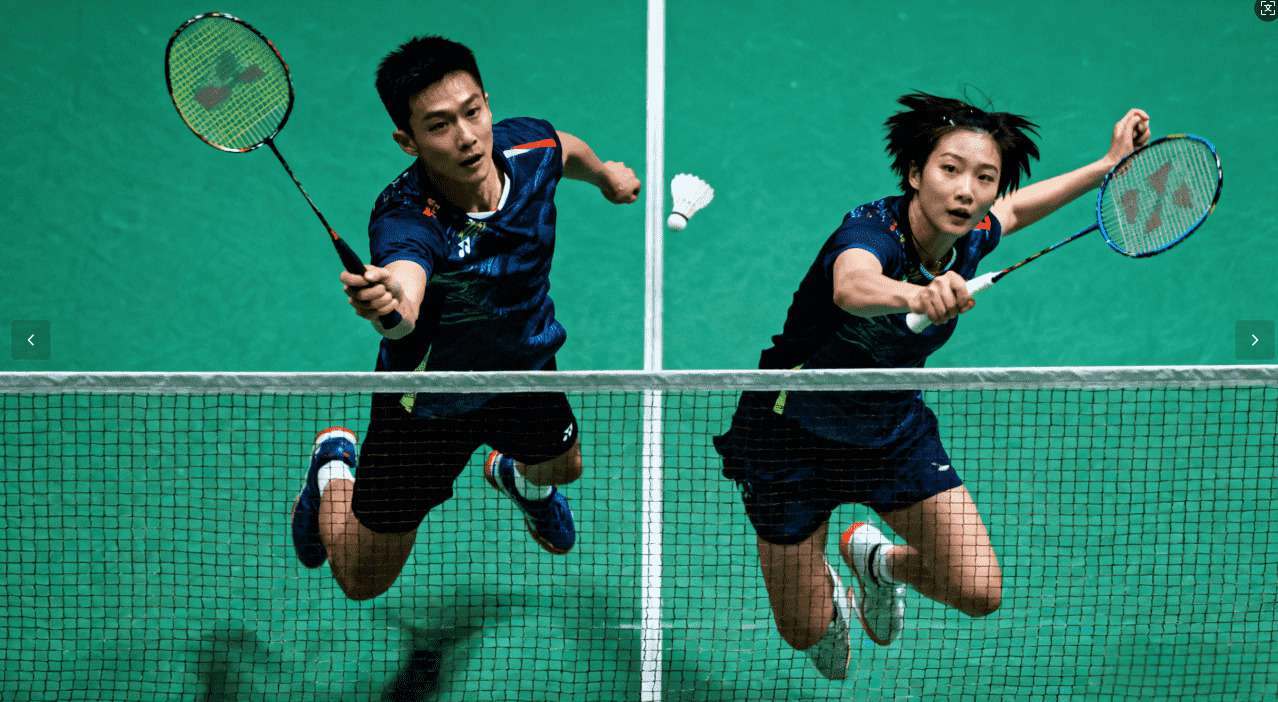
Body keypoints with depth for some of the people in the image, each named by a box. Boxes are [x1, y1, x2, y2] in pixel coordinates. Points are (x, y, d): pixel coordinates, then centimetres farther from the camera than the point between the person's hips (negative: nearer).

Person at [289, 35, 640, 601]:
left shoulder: (530, 145, -24)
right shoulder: (406, 220, -41)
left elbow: (568, 150, 4)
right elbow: (403, 307, -63)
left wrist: (605, 174, 25)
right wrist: (387, 303, -87)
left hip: (526, 365, 5)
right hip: (430, 403, -4)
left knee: (562, 467, 32)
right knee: (362, 581, 10)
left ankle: (518, 477, 69)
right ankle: (335, 462, 40)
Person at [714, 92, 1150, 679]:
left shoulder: (968, 239, -13)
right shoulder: (872, 230, -33)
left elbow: (1009, 211, 13)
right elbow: (852, 286, -58)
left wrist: (1108, 164, 8)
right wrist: (918, 294, -79)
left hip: (894, 429, 5)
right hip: (792, 433, -5)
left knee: (979, 592, -6)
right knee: (806, 632, 5)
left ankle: (878, 559, 26)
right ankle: (827, 591, 43)